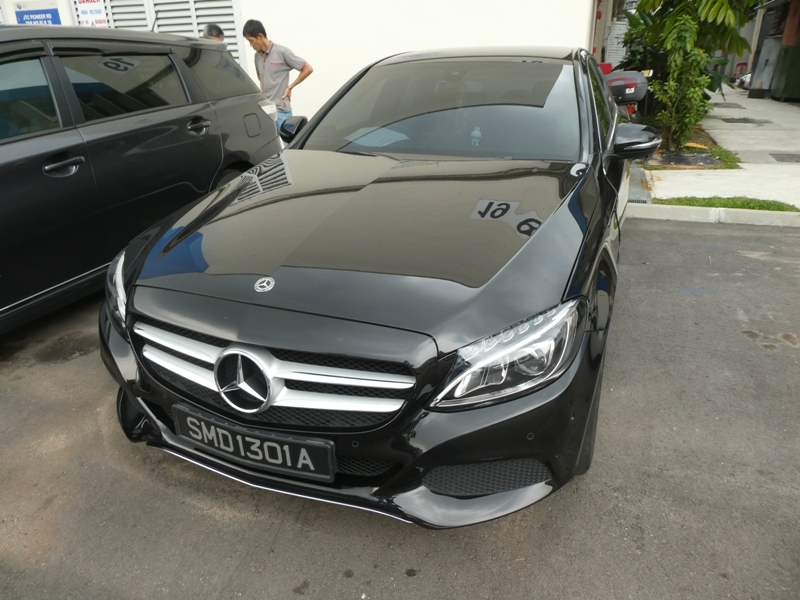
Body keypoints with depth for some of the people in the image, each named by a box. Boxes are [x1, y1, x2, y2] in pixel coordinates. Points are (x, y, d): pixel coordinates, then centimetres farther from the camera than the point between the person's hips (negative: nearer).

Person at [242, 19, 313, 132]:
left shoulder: (282, 52, -9)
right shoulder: (257, 56, 10)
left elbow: (308, 69, -7)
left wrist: (290, 87, -6)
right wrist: (263, 88, 10)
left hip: (281, 109, -6)